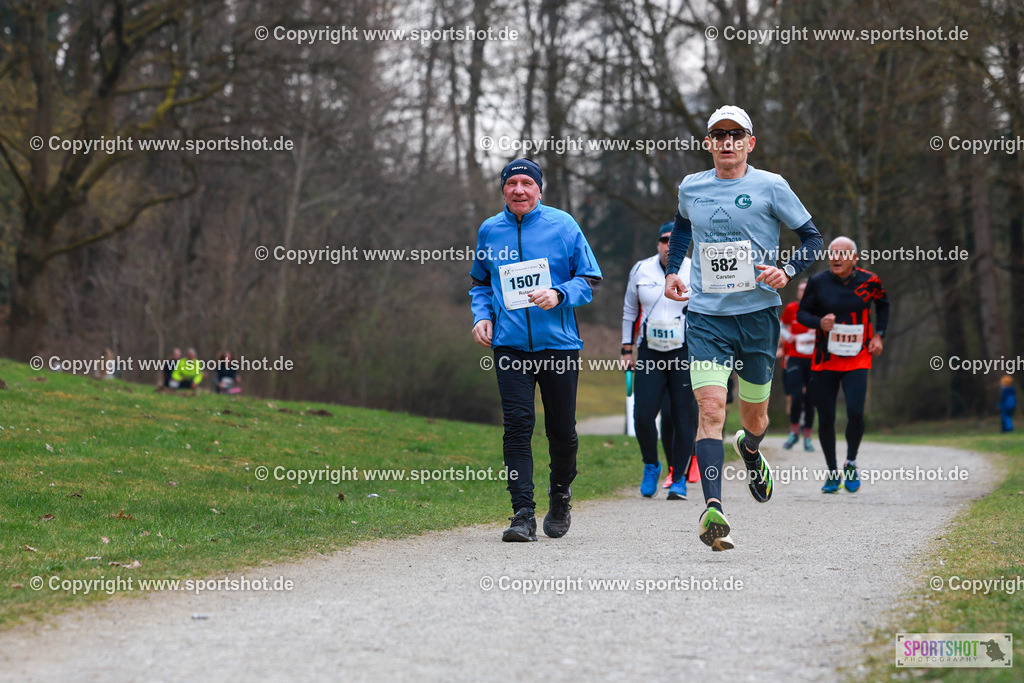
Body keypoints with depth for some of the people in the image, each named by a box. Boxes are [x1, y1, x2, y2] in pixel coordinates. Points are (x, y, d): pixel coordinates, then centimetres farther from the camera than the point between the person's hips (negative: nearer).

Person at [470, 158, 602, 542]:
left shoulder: (562, 225, 0)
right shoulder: (490, 231, 8)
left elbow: (590, 279, 2)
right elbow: (480, 282, 22)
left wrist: (558, 294, -15)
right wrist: (482, 315, 4)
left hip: (559, 343, -1)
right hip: (510, 346, 1)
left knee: (562, 430, 6)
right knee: (517, 426, -10)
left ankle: (560, 495, 33)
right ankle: (523, 515, -11)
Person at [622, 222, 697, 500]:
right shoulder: (641, 271, 6)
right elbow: (630, 312, 17)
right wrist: (627, 349, 14)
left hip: (686, 354, -1)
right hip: (650, 353, 2)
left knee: (684, 418, -3)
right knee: (643, 415, -10)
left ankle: (679, 480, 8)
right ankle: (651, 467, 15)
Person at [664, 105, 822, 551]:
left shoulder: (770, 187, -2)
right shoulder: (691, 188, 7)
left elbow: (813, 239, 4)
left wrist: (787, 271, -14)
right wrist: (672, 270, 16)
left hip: (758, 313, 0)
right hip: (705, 316, 1)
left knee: (755, 417, 11)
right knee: (710, 408, -18)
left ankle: (750, 449, 49)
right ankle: (713, 508, -25)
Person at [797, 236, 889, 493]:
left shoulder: (869, 281, -2)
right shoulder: (818, 282, -4)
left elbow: (883, 305, 18)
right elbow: (801, 313, 5)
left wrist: (878, 334, 5)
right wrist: (819, 322, -15)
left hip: (857, 359, -1)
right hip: (825, 360, 1)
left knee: (855, 412, -16)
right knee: (826, 418, 2)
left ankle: (851, 464, 10)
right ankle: (832, 472, 20)